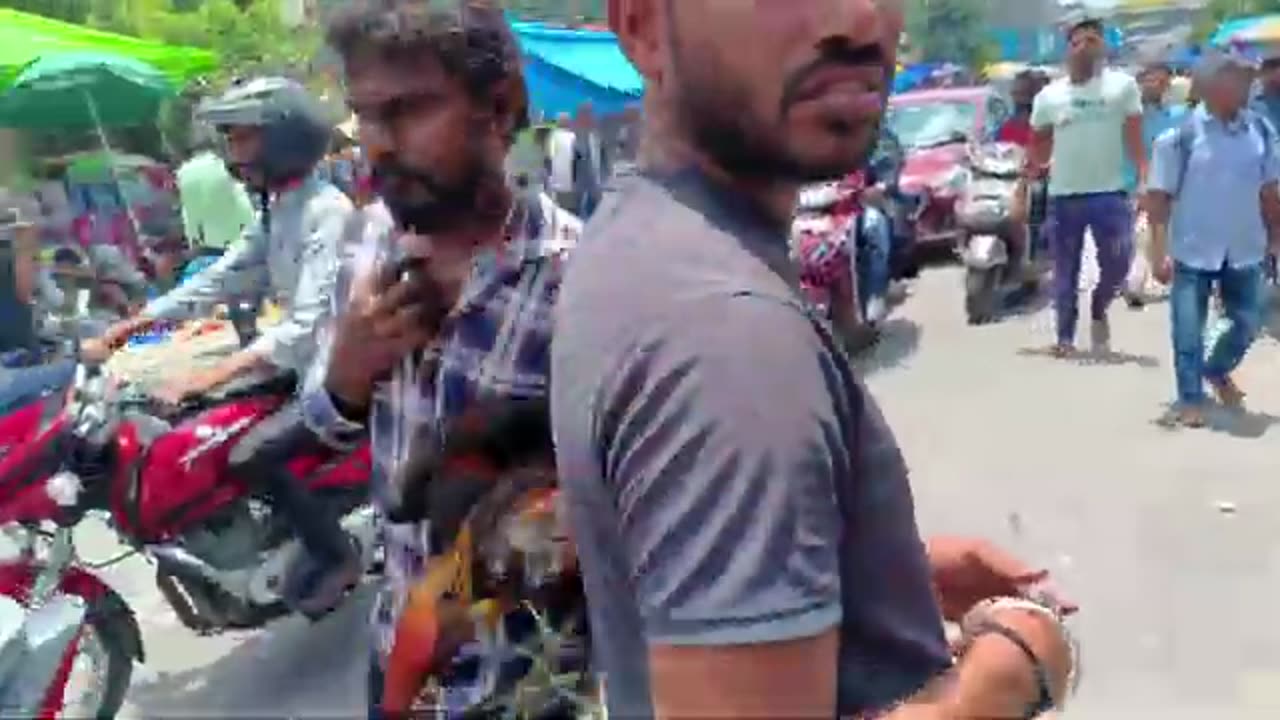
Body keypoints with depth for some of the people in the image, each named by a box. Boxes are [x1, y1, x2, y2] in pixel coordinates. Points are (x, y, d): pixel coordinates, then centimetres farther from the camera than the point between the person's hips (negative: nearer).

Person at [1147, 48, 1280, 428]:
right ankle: (1190, 398, 18)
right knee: (1188, 330, 2)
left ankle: (1217, 371, 39)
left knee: (1249, 323, 13)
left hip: (1243, 250, 4)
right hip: (1194, 251, -4)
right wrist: (1159, 252, -14)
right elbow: (1160, 197, -10)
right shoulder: (1181, 135, -12)